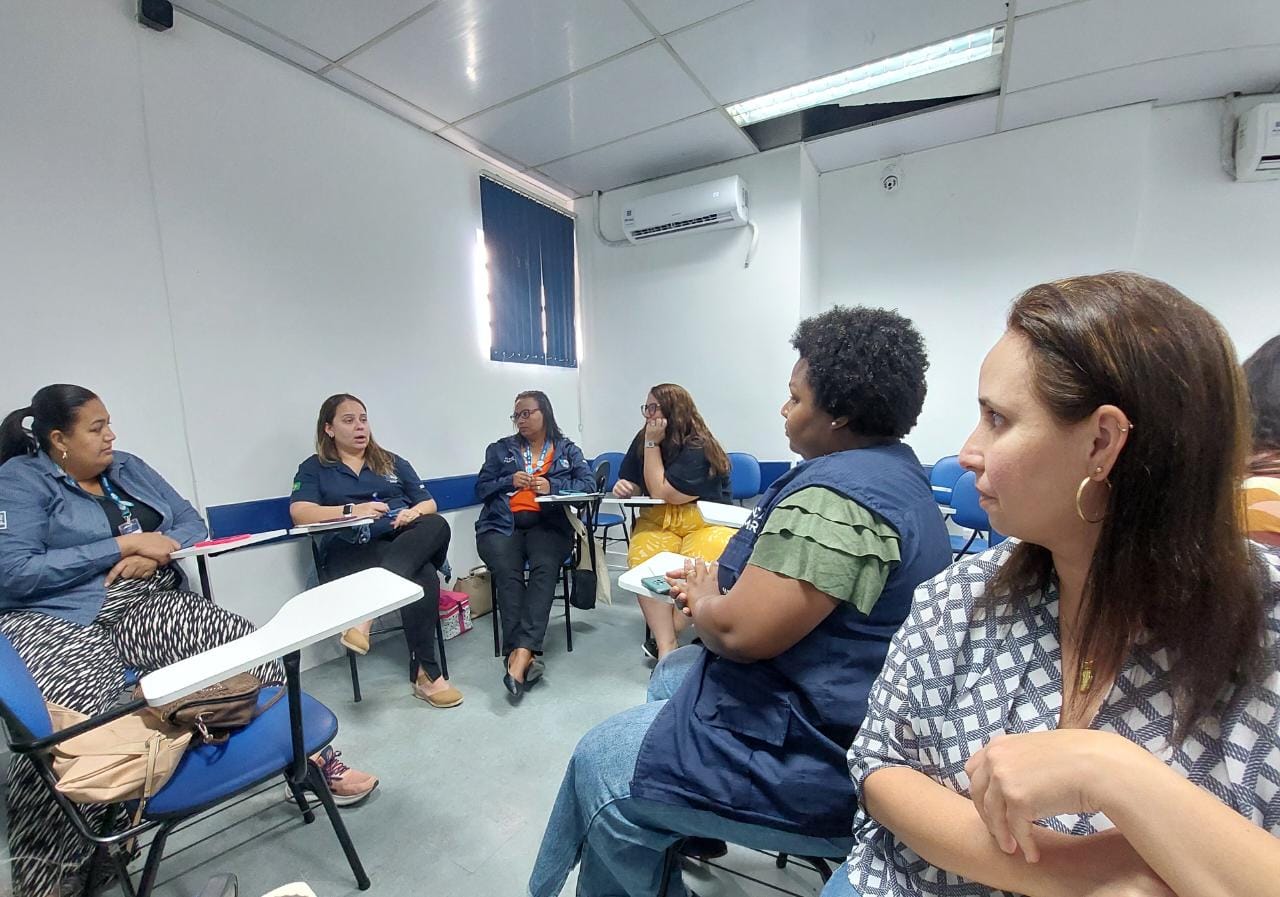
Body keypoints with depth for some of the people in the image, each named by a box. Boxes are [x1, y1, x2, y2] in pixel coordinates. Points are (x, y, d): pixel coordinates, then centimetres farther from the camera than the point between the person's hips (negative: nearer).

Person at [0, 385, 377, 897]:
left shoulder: (129, 468, 16)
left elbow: (191, 523, 13)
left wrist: (158, 552, -8)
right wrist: (123, 545, -15)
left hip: (147, 606, 4)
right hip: (56, 619, -3)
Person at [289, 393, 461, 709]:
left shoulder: (392, 462, 23)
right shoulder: (314, 469, 15)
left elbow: (429, 504, 17)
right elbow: (299, 513, -5)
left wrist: (414, 512, -8)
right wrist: (352, 510, -21)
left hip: (409, 545, 3)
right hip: (351, 552, -3)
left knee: (437, 525, -34)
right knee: (423, 577, -34)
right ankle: (425, 674, -28)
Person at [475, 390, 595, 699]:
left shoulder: (568, 449, 18)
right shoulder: (500, 449, 21)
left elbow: (588, 484, 5)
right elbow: (481, 489, 14)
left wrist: (553, 486, -9)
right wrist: (509, 482, -4)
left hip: (548, 523, -1)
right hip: (502, 524, 1)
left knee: (544, 567, -33)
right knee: (507, 572, -31)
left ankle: (520, 654, -39)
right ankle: (525, 656, -32)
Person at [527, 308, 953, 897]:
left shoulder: (835, 497, -29)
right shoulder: (892, 471, 7)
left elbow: (740, 630, -31)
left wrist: (704, 601, -8)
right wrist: (715, 590, 0)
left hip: (816, 762, -10)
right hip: (832, 705, 11)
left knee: (600, 764, 3)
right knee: (673, 671, 26)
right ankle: (682, 834, 42)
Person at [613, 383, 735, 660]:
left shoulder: (699, 448, -15)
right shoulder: (642, 439, 4)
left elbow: (661, 493, -19)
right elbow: (634, 487, 13)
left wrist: (653, 444, -16)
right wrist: (623, 487, -12)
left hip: (705, 522, -4)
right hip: (658, 522, 4)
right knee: (643, 563, -28)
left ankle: (660, 639, -16)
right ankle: (666, 645, -27)